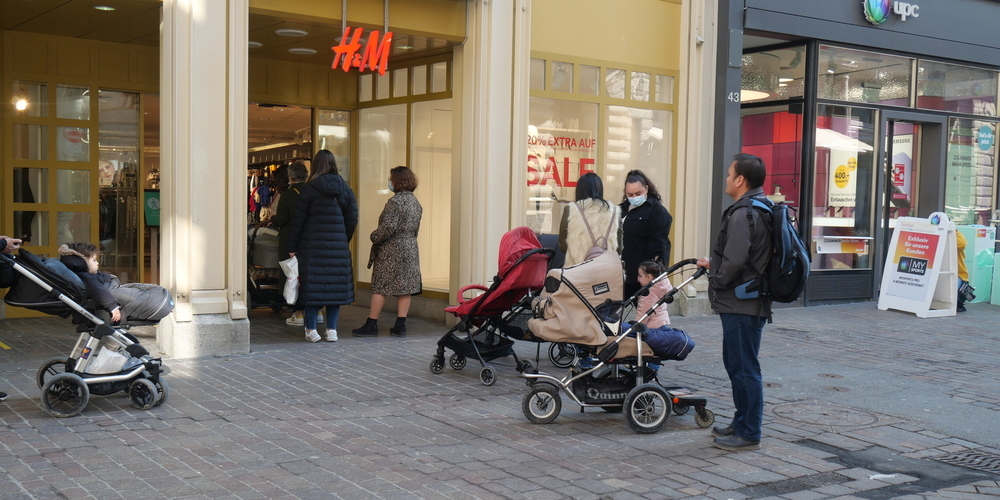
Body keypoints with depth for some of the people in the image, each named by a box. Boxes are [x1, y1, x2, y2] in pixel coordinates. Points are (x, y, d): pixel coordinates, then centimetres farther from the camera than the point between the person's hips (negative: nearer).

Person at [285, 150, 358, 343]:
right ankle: (332, 330, 10)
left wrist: (292, 247, 1)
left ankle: (311, 329, 4)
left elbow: (297, 220, -4)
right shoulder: (344, 188, 5)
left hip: (313, 245, -3)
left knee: (313, 285, 3)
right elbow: (352, 218, 8)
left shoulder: (310, 188, -5)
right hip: (338, 246, 3)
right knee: (336, 285, 8)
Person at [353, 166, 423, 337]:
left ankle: (371, 325, 1)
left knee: (379, 287, -2)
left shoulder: (395, 201, -15)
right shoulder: (415, 202, 12)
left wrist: (374, 237, -6)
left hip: (391, 251, -8)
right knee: (405, 288, 6)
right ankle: (400, 326, 7)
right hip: (410, 250, 8)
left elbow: (388, 227, -20)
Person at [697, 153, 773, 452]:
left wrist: (715, 281, -8)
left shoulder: (743, 214, -19)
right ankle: (742, 423, 29)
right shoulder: (760, 209, 15)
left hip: (742, 305, -11)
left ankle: (749, 434, 4)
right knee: (735, 364, 19)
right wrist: (714, 264, 18)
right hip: (747, 302, 11)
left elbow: (734, 262, -24)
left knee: (745, 368, -3)